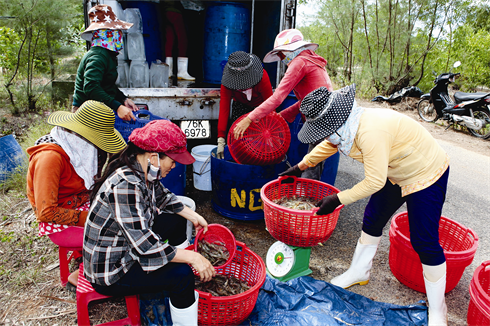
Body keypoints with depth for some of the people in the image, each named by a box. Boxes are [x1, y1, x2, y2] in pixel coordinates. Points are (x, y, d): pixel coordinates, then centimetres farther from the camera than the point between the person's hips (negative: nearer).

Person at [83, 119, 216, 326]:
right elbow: (143, 243, -35)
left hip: (130, 245, 10)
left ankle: (185, 294, 22)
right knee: (181, 274, -19)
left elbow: (162, 196, 13)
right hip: (109, 271, -9)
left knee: (176, 219, 10)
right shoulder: (124, 185, -34)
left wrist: (192, 215, 6)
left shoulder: (142, 170, -7)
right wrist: (192, 257, -30)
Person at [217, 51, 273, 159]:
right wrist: (221, 141, -40)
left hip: (261, 104, -1)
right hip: (240, 104, 2)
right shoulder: (227, 81, -31)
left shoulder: (262, 77, -36)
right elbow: (224, 109, -34)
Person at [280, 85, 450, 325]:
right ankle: (359, 272, 35)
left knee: (424, 242, -3)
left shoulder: (371, 133, -38)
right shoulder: (348, 125, -10)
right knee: (372, 221, 14)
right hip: (396, 174, 9)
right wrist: (300, 167, 19)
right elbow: (328, 144, 11)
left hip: (427, 175, -9)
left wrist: (337, 199, -23)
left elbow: (374, 181, -32)